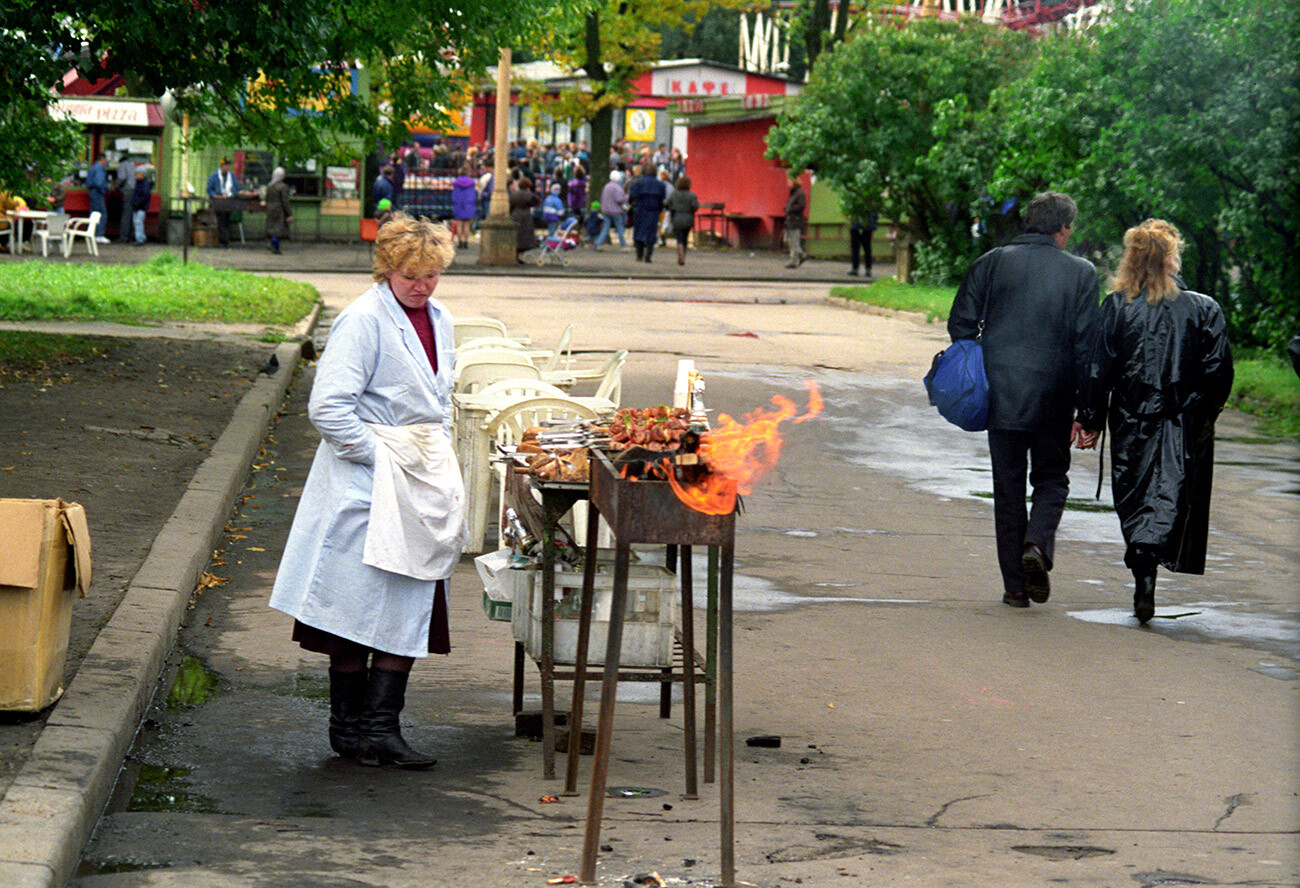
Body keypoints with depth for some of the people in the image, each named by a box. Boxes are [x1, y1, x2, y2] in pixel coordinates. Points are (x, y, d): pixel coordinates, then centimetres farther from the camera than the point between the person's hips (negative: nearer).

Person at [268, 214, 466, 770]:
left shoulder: (437, 320, 11)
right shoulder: (363, 321, -14)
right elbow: (327, 407, -20)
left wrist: (439, 459, 13)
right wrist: (376, 456, -16)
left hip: (423, 481, 8)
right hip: (369, 487, -8)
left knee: (409, 604, 5)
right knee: (360, 606, -1)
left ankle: (381, 726, 9)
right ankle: (348, 728, 9)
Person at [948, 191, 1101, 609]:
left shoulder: (991, 263, 1)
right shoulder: (1081, 273, -2)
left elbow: (961, 326, 0)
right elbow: (1086, 344, -3)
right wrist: (1084, 409, 0)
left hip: (1001, 395, 1)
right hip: (1053, 400, -1)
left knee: (1008, 488, 8)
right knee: (1052, 478, 16)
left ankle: (1015, 585, 8)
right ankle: (1038, 544, -12)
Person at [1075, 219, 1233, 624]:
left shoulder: (1117, 307, -4)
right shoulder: (1204, 309, -3)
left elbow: (1099, 369, -4)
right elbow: (1220, 372, -1)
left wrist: (1092, 422, 4)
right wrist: (1204, 415, 13)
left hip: (1132, 423, 1)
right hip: (1186, 426, -1)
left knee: (1135, 502, 10)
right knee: (1173, 499, 2)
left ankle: (1143, 578, 3)